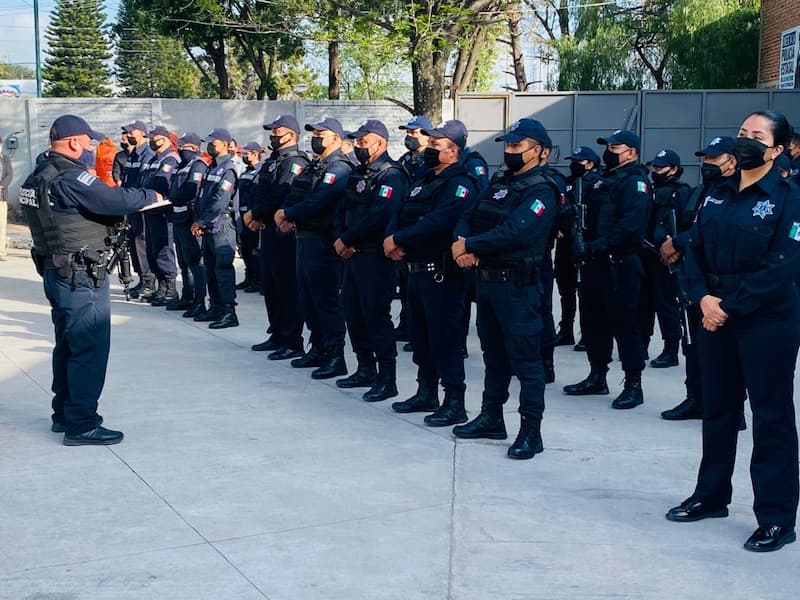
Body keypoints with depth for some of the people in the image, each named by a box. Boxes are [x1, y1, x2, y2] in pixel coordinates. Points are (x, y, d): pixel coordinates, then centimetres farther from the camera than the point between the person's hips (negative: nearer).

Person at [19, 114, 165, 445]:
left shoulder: (38, 177, 11)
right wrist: (151, 195, -8)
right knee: (90, 348, -4)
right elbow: (118, 200, -25)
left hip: (55, 270, 10)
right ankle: (82, 425, 0)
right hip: (81, 275, -10)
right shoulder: (71, 178, -19)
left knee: (68, 345, 19)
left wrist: (110, 215, 4)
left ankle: (64, 414, 28)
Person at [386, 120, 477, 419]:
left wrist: (398, 239, -18)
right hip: (416, 268, 10)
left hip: (442, 272, -10)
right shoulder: (424, 180, 18)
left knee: (445, 338, -6)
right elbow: (401, 213, 13)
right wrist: (392, 238, -8)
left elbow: (437, 223, -25)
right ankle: (426, 393, 29)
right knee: (420, 334, 16)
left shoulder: (460, 184, -13)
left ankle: (454, 402, 0)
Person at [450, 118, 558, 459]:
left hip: (517, 286, -9)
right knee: (493, 352, 17)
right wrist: (462, 240, -12)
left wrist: (469, 246, -19)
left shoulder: (541, 191, -12)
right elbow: (469, 217, 10)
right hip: (486, 279, 9)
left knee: (525, 357, -5)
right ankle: (491, 418, 29)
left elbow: (514, 233, -25)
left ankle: (531, 431, 1)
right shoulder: (499, 183, 16)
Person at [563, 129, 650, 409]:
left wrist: (595, 246, -25)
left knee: (624, 322, -5)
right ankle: (597, 377, 26)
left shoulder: (634, 182, -10)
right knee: (594, 320, 14)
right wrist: (581, 242, 2)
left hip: (619, 265, -9)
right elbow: (590, 216, 22)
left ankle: (633, 384, 2)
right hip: (595, 263, 9)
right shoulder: (603, 180, 19)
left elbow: (630, 227, -23)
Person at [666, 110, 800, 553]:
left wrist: (731, 307, -17)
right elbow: (695, 250, 9)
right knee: (717, 408, 15)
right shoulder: (717, 194, 10)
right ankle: (711, 496, 30)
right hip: (715, 318, 6)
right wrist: (703, 296, -8)